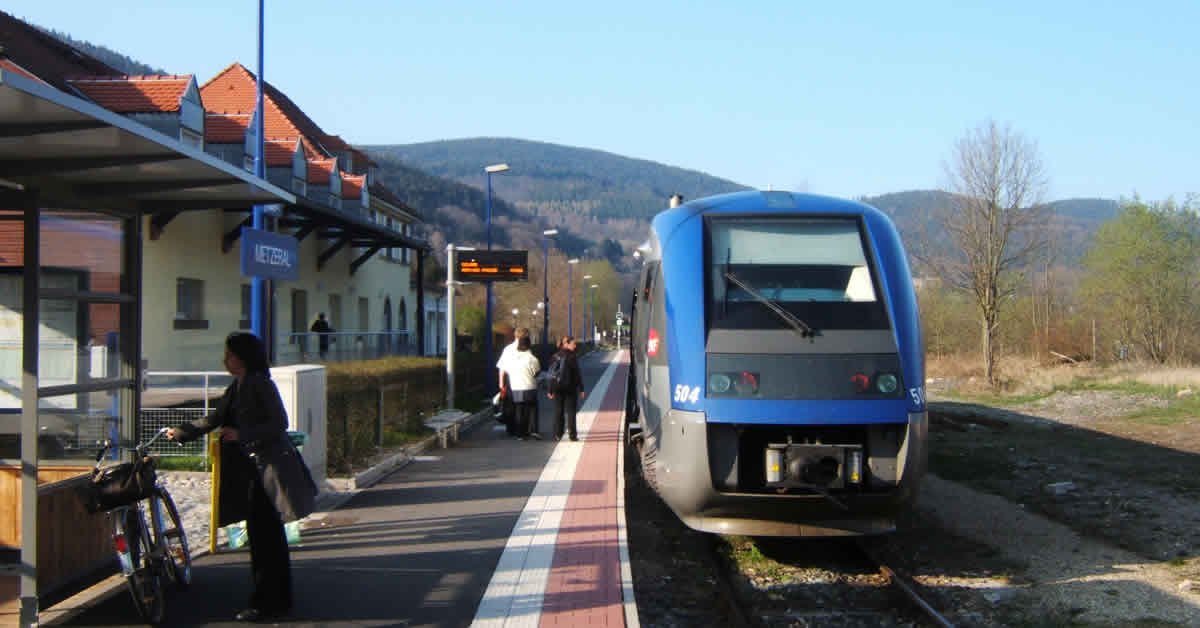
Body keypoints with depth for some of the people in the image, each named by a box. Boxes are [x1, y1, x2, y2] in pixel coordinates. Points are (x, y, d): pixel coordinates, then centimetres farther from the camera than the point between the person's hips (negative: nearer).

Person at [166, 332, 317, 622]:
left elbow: (279, 423, -16)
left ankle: (265, 603, -1)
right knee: (267, 534, 13)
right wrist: (181, 432, 29)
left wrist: (242, 434, -23)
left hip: (271, 467, -9)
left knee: (263, 534, -6)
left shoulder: (260, 384, -12)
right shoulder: (237, 387, 14)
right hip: (254, 468, 9)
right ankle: (279, 599, 21)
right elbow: (215, 419, 25)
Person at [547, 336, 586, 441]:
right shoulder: (572, 357, -11)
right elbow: (577, 374, -11)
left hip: (558, 388, 4)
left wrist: (550, 390, 10)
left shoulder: (555, 357, 3)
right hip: (571, 388, -4)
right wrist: (581, 389, -5)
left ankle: (558, 434, 10)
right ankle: (572, 434, 1)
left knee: (558, 411, 10)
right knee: (571, 411, 3)